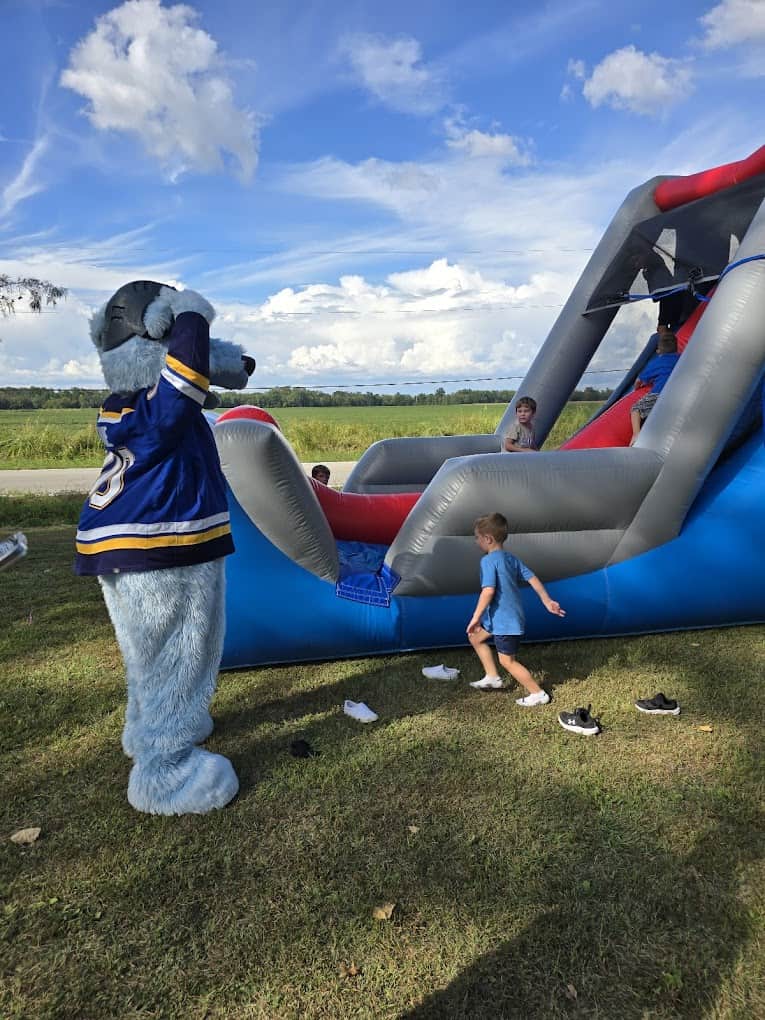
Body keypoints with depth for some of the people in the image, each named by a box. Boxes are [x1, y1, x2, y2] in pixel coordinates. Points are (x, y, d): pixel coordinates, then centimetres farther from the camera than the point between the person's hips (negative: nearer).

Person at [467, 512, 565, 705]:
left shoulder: (488, 560, -18)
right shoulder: (511, 558, 7)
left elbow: (488, 590, -28)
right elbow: (532, 578, 7)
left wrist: (475, 617, -22)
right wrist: (547, 601, 12)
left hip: (504, 619, -9)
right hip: (506, 616, 9)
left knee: (507, 660, 4)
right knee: (475, 637, 21)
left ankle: (538, 694, 13)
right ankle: (493, 677, 26)